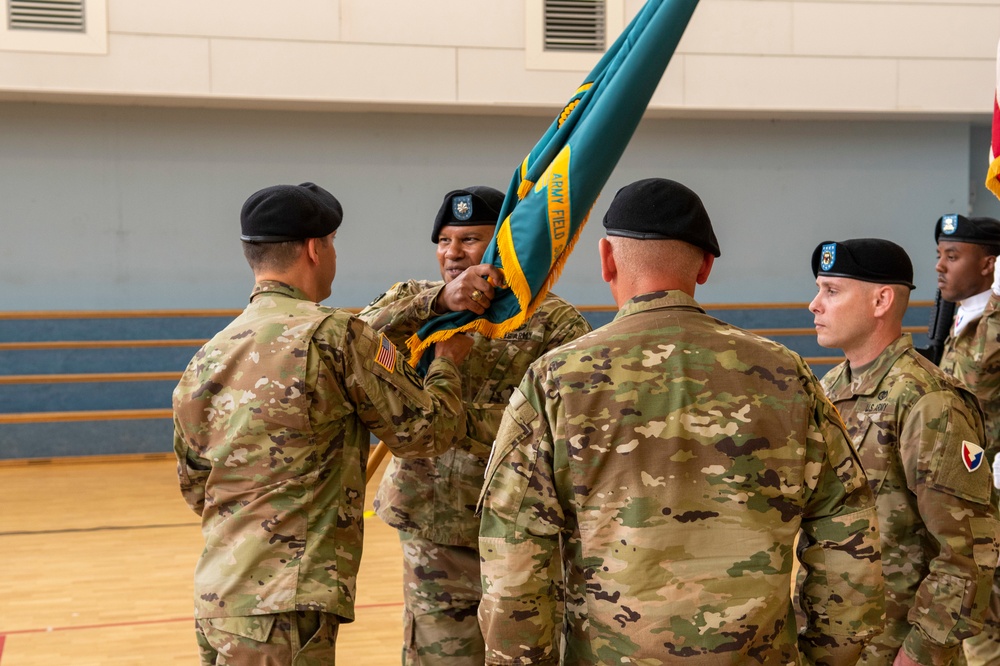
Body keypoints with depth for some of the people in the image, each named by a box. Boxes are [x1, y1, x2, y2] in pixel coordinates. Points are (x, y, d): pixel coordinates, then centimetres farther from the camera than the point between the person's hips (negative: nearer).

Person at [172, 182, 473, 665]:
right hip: (282, 609, -8)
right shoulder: (334, 335, -10)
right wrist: (447, 363, 16)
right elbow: (429, 431, -3)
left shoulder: (205, 359, 10)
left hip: (216, 594, 8)